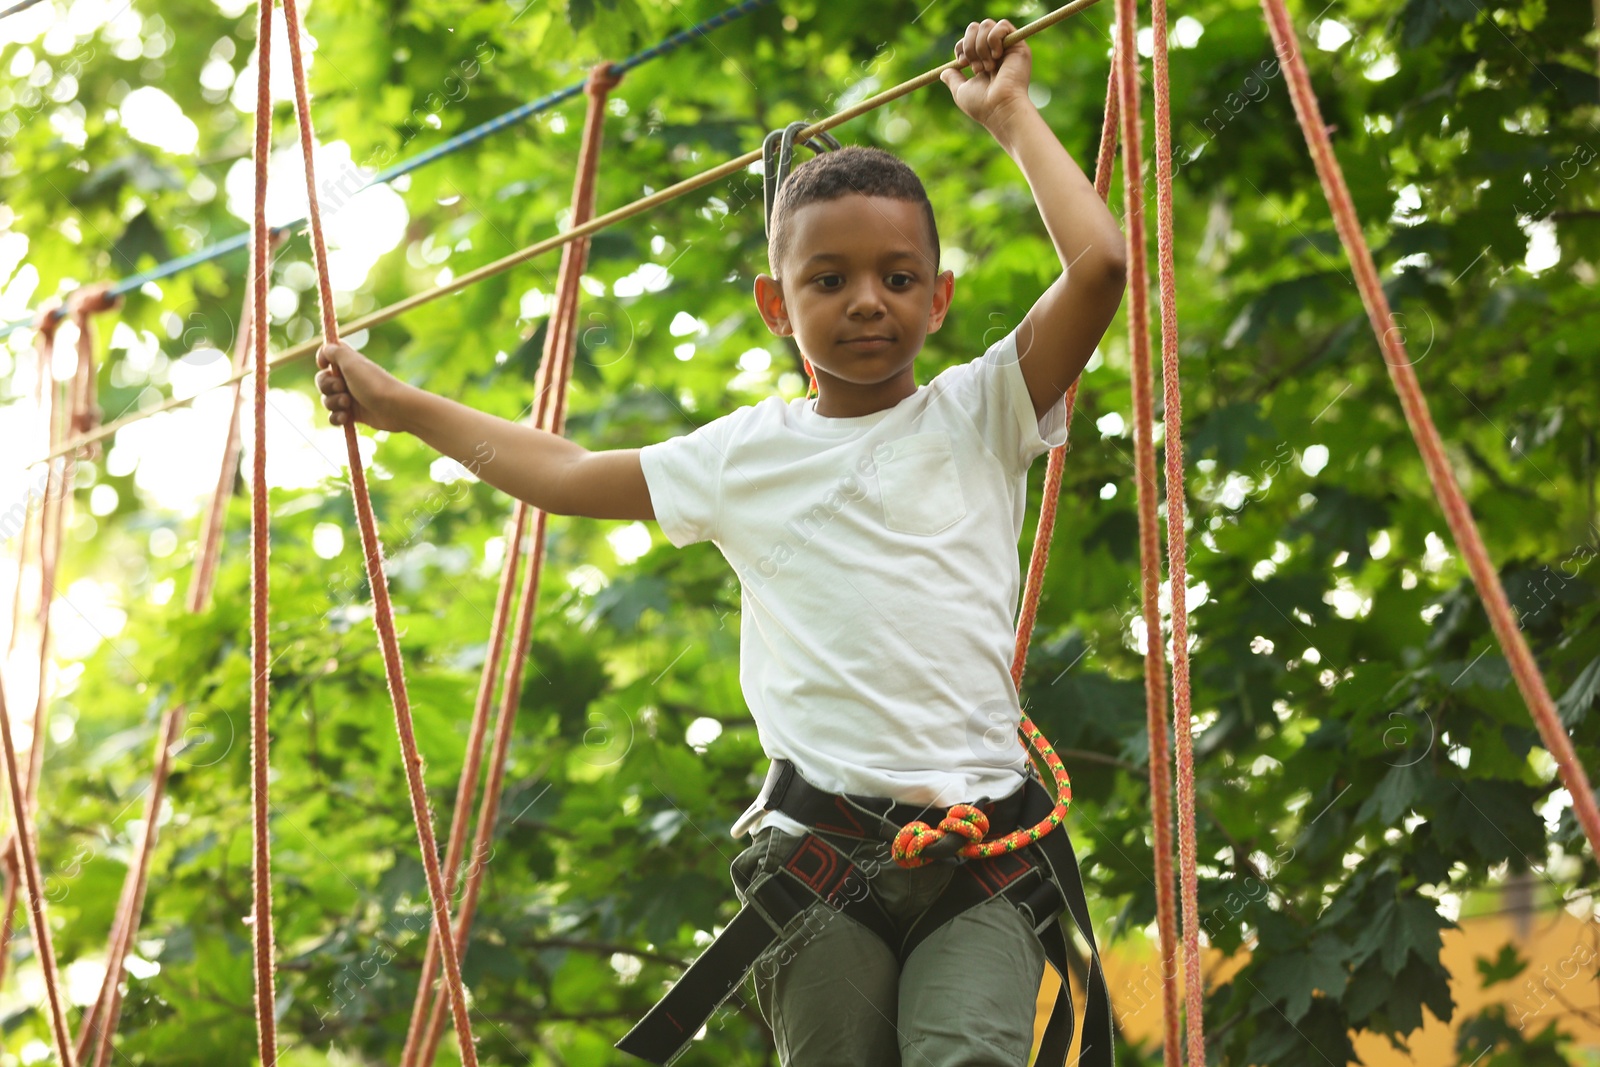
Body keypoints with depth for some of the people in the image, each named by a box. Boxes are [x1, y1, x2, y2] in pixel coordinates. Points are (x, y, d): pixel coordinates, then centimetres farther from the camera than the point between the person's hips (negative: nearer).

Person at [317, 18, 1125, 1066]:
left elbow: (1099, 265, -5)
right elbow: (569, 475, 25)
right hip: (816, 850, 2)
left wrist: (1011, 114, 6)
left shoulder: (977, 417, 8)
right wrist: (401, 407, 29)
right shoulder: (746, 457, 14)